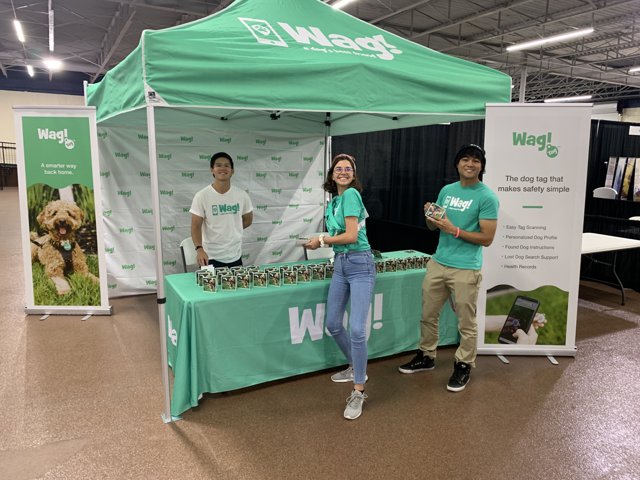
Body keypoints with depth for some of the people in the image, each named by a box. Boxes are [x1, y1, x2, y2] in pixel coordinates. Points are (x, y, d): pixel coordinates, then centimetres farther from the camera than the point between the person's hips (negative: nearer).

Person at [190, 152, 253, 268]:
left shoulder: (242, 195, 0)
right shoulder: (201, 196, -9)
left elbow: (248, 220, 15)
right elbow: (196, 226, -11)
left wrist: (231, 231, 9)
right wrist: (199, 249, -26)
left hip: (235, 256, 3)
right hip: (211, 257, -3)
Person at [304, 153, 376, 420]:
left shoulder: (351, 194, -11)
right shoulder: (334, 200, 14)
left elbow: (352, 236, -17)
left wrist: (322, 241, -6)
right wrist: (320, 240, 6)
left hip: (359, 265, -9)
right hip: (340, 263, 9)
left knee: (357, 330, -13)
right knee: (333, 325, 13)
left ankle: (359, 392, 0)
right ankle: (355, 368, 35)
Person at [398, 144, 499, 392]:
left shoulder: (487, 197, -8)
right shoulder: (446, 190, 10)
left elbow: (487, 238, -12)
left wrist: (454, 230, -19)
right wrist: (429, 216, -5)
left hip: (466, 269, -6)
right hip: (438, 263, 6)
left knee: (466, 323, 6)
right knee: (428, 315, 15)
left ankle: (463, 366, 24)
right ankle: (426, 357, 33)